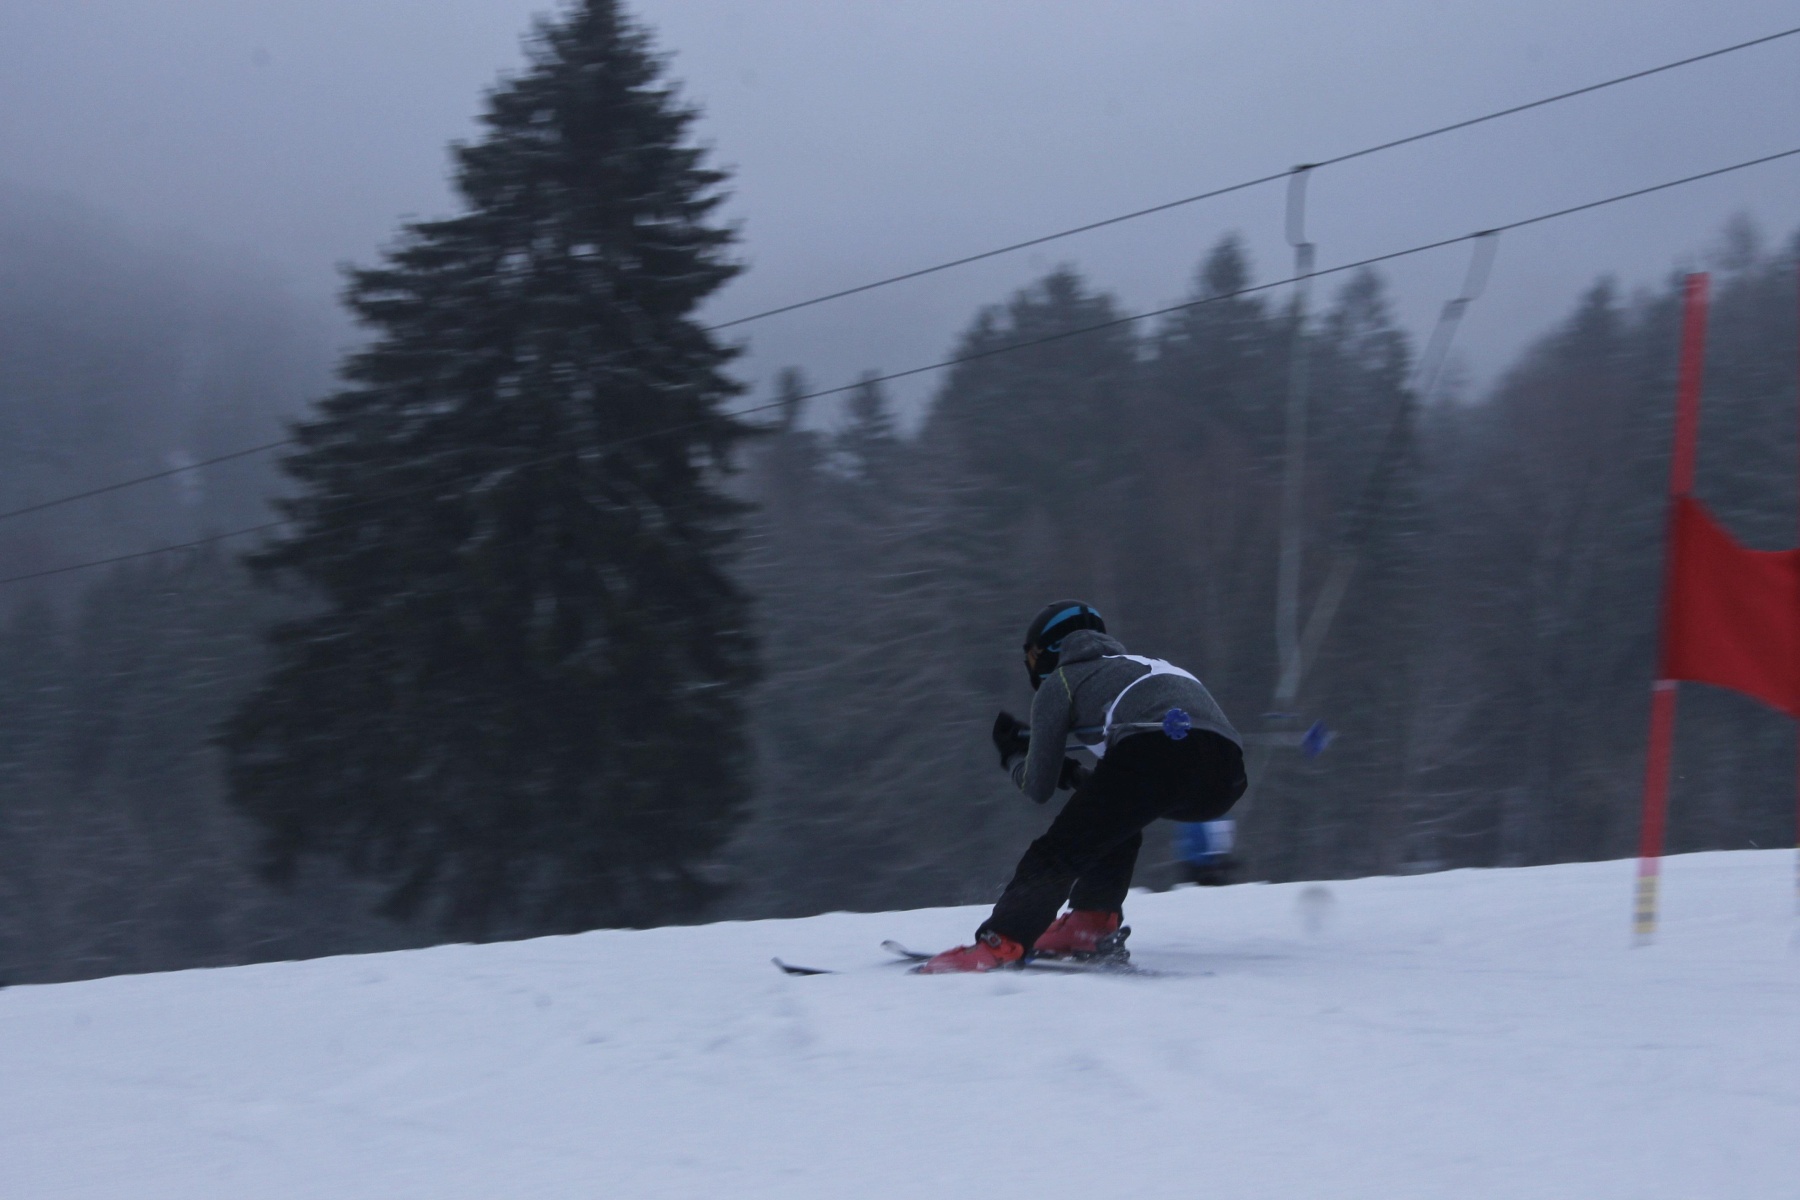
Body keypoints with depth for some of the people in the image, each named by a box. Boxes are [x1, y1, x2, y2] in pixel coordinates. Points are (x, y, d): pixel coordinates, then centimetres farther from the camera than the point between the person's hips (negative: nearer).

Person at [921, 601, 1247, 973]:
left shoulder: (1058, 682, 21)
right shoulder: (1136, 665, 40)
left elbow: (1038, 789, 23)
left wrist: (1013, 756, 41)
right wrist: (1072, 774, 50)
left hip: (1153, 750, -7)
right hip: (1222, 781, 7)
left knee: (1060, 849, 1)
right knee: (1119, 815, 32)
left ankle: (1000, 944, -14)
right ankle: (1092, 923, 21)